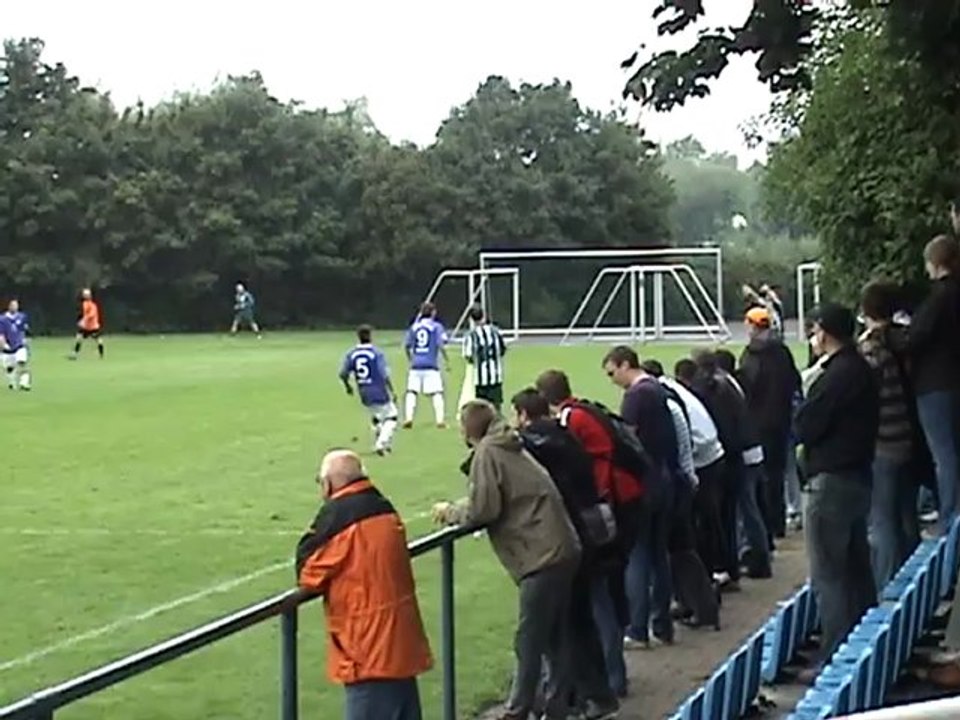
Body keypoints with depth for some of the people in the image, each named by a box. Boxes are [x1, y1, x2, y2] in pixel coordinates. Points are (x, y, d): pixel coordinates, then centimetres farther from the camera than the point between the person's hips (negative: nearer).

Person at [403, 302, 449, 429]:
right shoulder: (436, 326, 0)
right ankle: (440, 420, -7)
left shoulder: (414, 326, 10)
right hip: (431, 365, -3)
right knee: (437, 393, 0)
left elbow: (406, 346, 12)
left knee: (411, 392, 8)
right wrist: (447, 360, 1)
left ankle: (408, 418, -3)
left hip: (416, 365, 3)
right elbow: (442, 345, -10)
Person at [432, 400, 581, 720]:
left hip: (543, 557, -10)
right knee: (556, 638, 14)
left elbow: (482, 509, -13)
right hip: (563, 550, 10)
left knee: (529, 642, -2)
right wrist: (459, 510, 18)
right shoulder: (511, 449, 21)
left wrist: (449, 512, 4)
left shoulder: (487, 453, -7)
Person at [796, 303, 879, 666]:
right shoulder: (862, 370, 12)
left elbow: (805, 426, -16)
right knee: (856, 568, 16)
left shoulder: (837, 375, -17)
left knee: (827, 575, -6)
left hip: (831, 480, -10)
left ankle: (835, 655, -6)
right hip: (859, 475, 10)